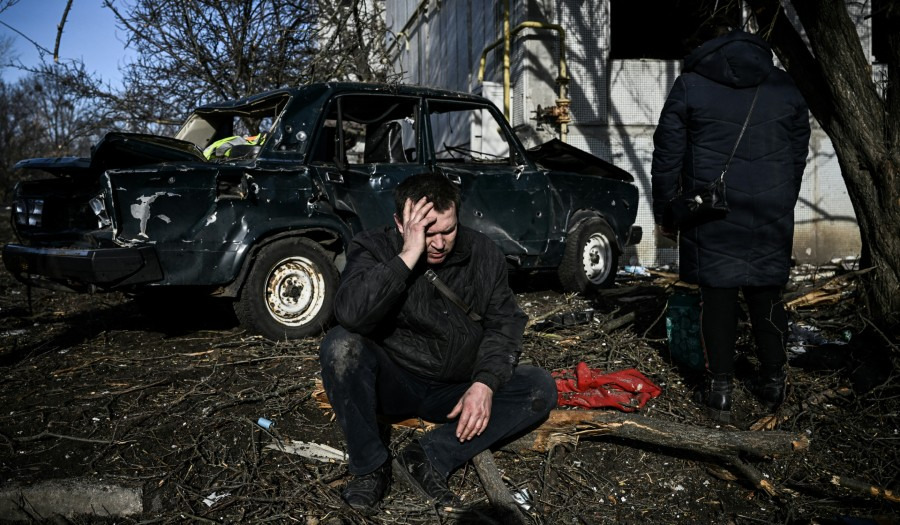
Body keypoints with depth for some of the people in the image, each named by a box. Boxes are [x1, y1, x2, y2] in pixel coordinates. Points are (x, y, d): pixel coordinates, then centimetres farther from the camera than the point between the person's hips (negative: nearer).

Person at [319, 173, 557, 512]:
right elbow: (350, 315, -31)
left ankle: (428, 460, -22)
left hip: (459, 391, 3)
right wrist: (408, 256, -35)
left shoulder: (483, 254, -4)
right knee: (341, 345, -30)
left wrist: (485, 383, -20)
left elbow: (503, 324, -3)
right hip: (395, 384, -2)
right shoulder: (374, 250, -13)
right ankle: (370, 467, -15)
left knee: (541, 388, -17)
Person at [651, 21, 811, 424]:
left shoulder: (689, 85, 1)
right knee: (766, 295, 13)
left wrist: (664, 213, 7)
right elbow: (799, 154, 16)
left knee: (717, 297, 3)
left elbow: (667, 156, 0)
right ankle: (773, 382, 23)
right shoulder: (785, 88, 11)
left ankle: (721, 390, 7)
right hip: (771, 217, 3)